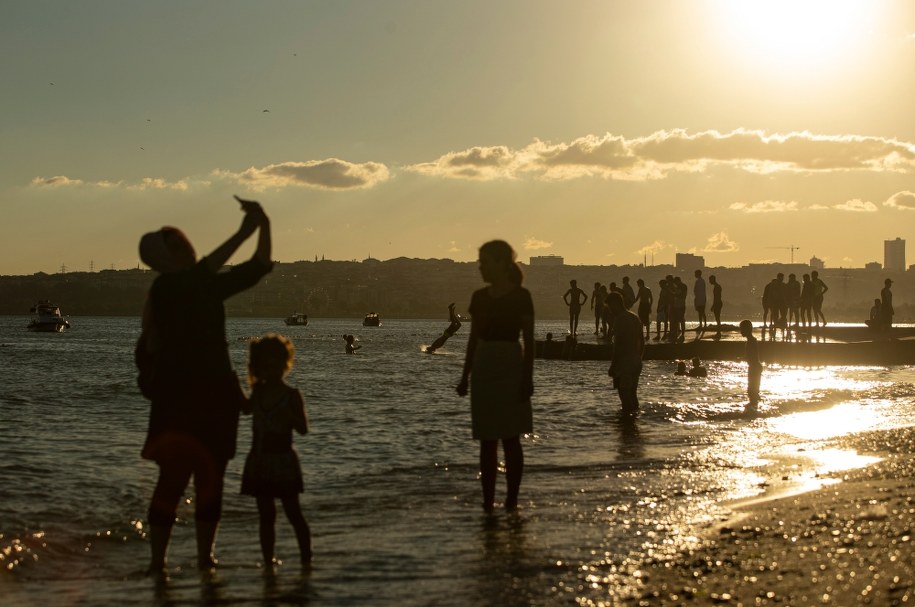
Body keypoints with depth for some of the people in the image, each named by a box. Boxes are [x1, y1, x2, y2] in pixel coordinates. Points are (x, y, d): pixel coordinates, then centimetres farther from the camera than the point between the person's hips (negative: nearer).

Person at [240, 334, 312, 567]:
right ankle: (268, 559, 12)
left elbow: (303, 428, -8)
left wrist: (288, 415, -26)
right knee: (266, 514, 7)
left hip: (283, 460, -4)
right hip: (260, 461, 4)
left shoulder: (292, 395, -5)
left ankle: (306, 557, 4)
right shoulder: (258, 392, 9)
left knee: (293, 511, -2)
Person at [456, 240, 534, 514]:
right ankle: (488, 501, 8)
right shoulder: (479, 297, 9)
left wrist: (527, 377, -11)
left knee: (510, 438, -2)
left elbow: (529, 340, -6)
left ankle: (511, 501, 5)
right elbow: (473, 339, 13)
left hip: (510, 369, -5)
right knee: (487, 441, 5)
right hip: (483, 369, 5)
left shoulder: (520, 297, -6)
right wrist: (465, 375, 11)